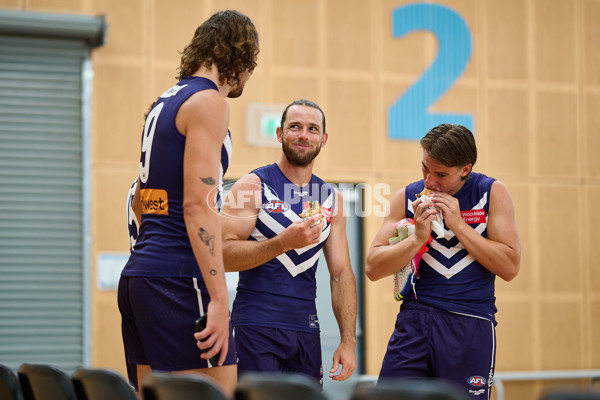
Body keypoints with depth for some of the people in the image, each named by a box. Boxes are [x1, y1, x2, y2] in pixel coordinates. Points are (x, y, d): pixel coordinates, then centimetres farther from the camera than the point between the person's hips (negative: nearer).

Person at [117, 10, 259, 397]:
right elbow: (197, 204, -17)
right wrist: (219, 298, -21)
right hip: (178, 278, -9)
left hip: (137, 274, 9)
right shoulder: (208, 101, -7)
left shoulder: (164, 102, 20)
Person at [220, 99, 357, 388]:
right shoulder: (253, 186, -3)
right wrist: (283, 243, -23)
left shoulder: (331, 198, 13)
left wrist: (348, 341, 3)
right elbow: (223, 255, -13)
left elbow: (342, 274, 12)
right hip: (256, 327, -5)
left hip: (306, 331, 5)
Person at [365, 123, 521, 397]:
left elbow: (510, 267, -5)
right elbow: (373, 268, 3)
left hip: (470, 326, -1)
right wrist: (417, 238, -12)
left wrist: (459, 225, -10)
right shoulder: (406, 198, 6)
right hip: (414, 322, 1)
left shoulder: (492, 193, 2)